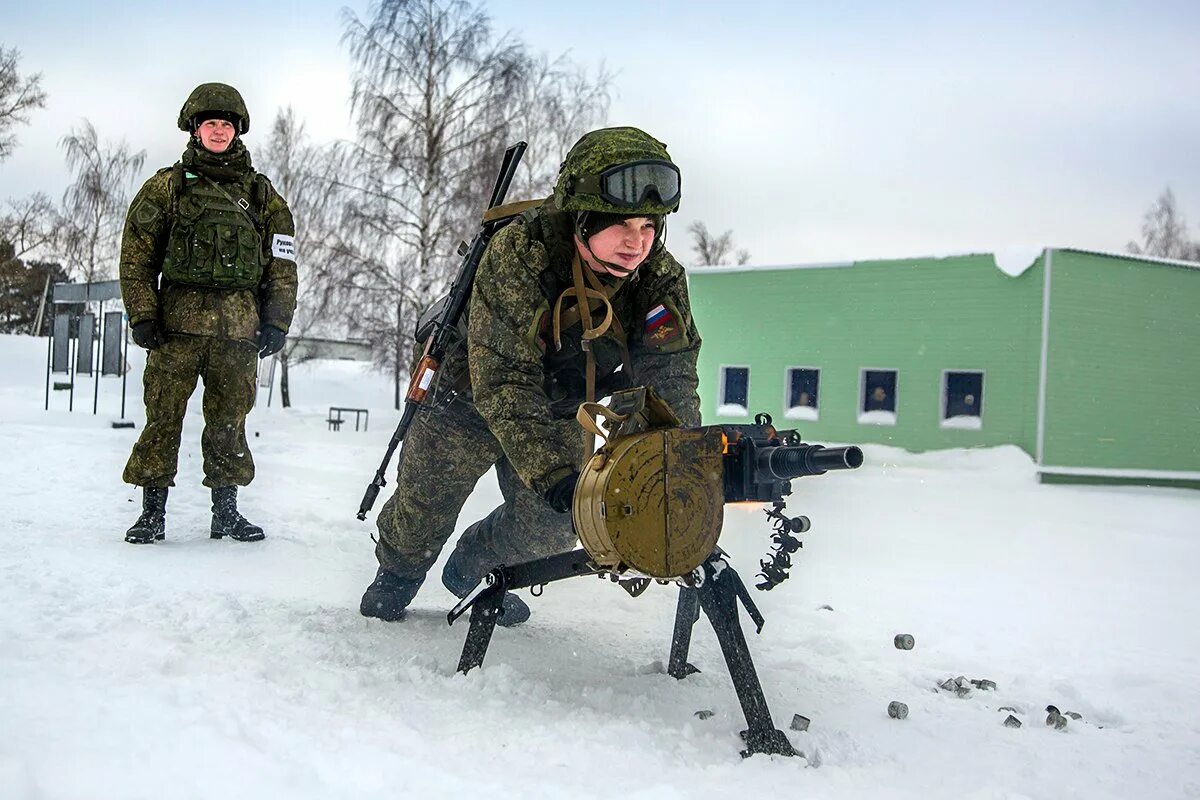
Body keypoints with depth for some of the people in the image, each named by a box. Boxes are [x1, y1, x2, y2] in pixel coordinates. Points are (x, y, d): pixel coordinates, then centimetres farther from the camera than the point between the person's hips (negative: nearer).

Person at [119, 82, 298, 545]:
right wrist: (142, 315, -3)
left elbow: (281, 264, 12)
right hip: (179, 320, -1)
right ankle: (152, 513, 6)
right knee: (163, 415, -2)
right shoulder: (167, 186, 10)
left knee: (229, 419, 5)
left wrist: (276, 323, 5)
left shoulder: (261, 193, 14)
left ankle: (226, 512, 14)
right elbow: (137, 254, 6)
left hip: (239, 328, 1)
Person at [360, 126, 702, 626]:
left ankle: (472, 570, 38)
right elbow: (503, 380, -40)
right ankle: (396, 573, 43)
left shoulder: (661, 278, -24)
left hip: (558, 411, 4)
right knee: (423, 507, 8)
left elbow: (670, 383, -26)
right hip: (473, 394, -3)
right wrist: (554, 475, -49)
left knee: (552, 527, 6)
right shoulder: (517, 253, -38)